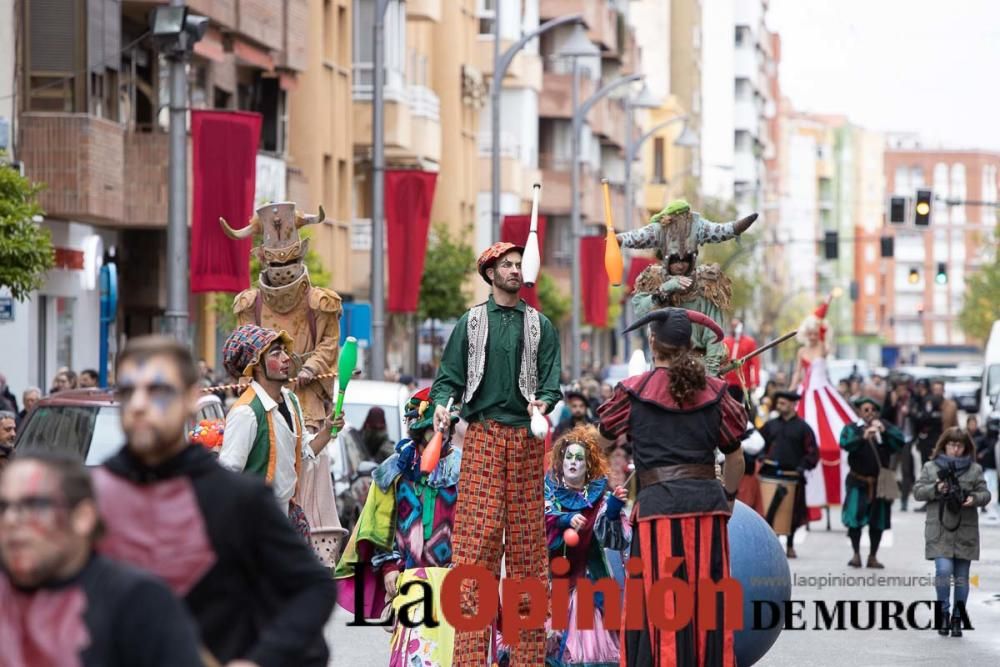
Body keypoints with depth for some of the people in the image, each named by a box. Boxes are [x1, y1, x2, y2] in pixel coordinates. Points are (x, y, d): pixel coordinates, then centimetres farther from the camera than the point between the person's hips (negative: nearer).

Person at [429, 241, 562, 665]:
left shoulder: (540, 326, 13)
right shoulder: (470, 324, 11)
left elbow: (551, 376, 7)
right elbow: (450, 375, 7)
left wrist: (544, 401, -14)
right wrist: (442, 403, -13)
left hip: (526, 438, 1)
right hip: (482, 435, -1)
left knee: (527, 539, 1)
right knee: (475, 538, -9)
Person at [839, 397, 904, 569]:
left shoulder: (886, 427, 7)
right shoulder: (852, 429, 1)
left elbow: (899, 442, -7)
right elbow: (845, 443, -19)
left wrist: (884, 431, -21)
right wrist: (863, 437, -35)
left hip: (880, 482, 2)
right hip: (858, 481, -2)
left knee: (878, 522, 6)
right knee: (855, 518, -9)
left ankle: (873, 557, 17)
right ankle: (856, 554, 5)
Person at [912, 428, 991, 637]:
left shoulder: (975, 469, 7)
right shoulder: (930, 467, 6)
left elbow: (985, 494, 7)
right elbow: (918, 491, 4)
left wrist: (975, 498, -15)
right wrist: (935, 489, -14)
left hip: (966, 531, 2)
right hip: (939, 529, -2)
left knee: (961, 576, 6)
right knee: (943, 570, -17)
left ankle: (957, 619, 16)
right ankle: (943, 612, 0)